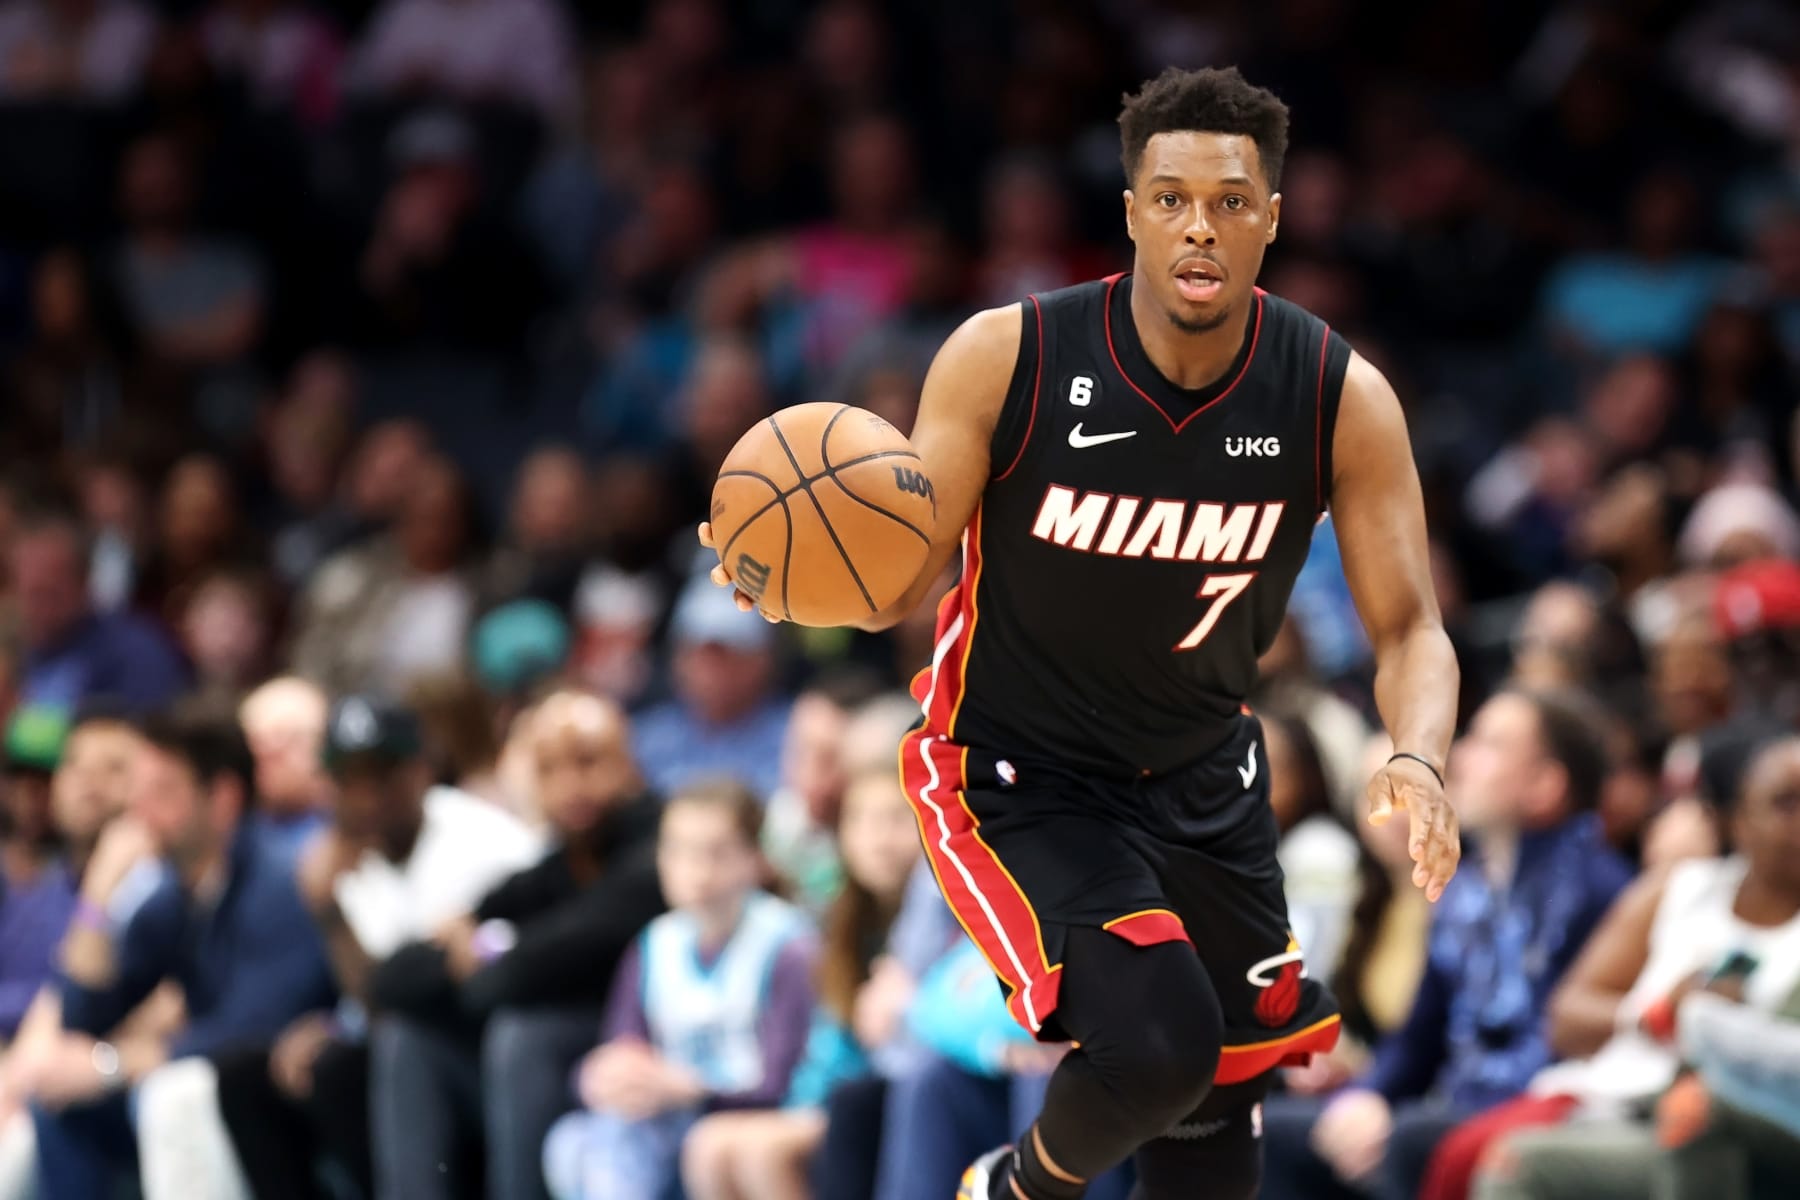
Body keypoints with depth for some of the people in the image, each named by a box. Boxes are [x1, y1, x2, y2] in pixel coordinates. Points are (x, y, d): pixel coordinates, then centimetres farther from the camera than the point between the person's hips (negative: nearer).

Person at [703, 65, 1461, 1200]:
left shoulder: (1340, 398, -15)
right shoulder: (1005, 358, -21)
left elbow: (1410, 629, -12)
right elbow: (899, 585, -14)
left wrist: (1420, 762, -34)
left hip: (1203, 774, 5)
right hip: (1016, 770, -4)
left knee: (1218, 1103, 13)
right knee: (1154, 1042, -24)